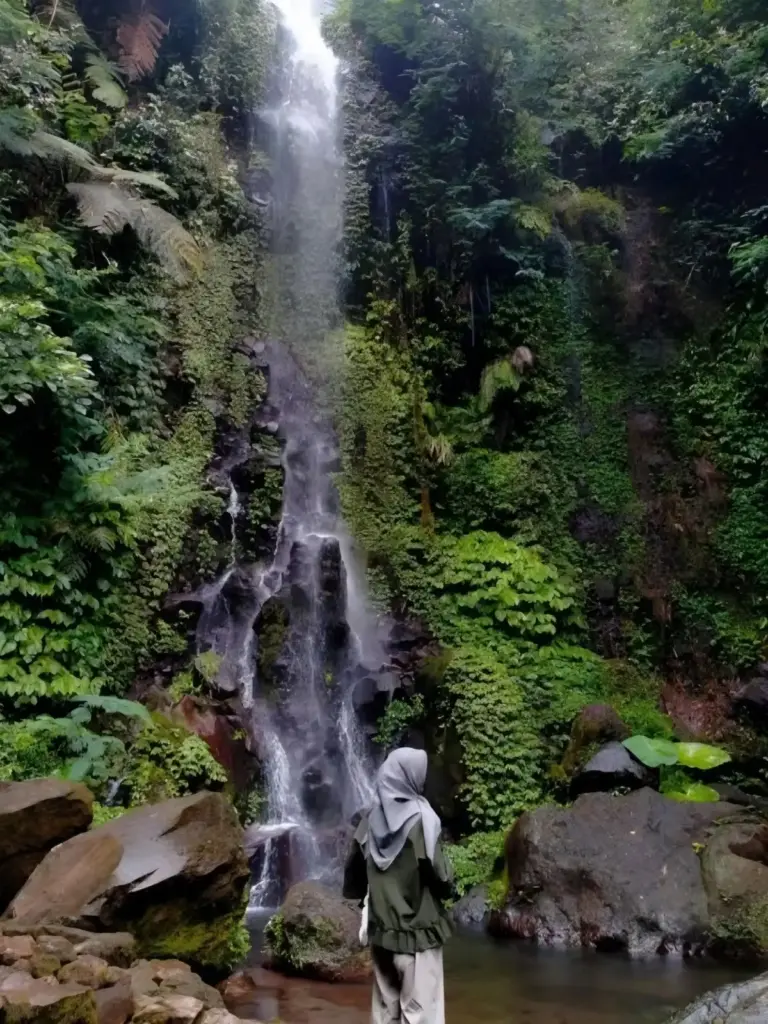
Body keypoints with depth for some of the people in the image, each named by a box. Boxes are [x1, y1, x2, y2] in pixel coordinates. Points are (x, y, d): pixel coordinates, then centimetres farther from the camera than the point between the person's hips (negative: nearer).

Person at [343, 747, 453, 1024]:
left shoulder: (372, 819, 1)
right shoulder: (419, 818, -15)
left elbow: (353, 872, 8)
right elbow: (439, 876, -15)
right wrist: (446, 887, 6)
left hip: (381, 931, 6)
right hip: (418, 932, -5)